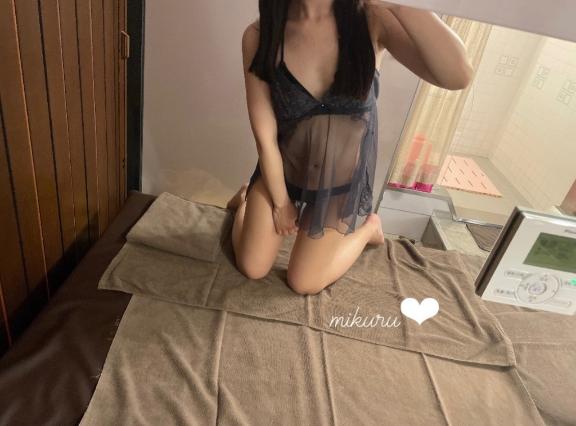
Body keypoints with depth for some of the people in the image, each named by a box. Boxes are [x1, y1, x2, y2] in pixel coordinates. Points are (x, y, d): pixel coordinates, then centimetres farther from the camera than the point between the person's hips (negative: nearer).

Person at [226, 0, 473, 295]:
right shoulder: (260, 36, -19)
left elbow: (458, 76, -32)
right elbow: (265, 136, -13)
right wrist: (280, 202, -3)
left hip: (340, 177, 0)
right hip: (281, 168, 1)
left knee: (303, 284, 8)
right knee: (251, 269, 10)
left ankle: (369, 228, 33)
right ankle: (247, 200, 40)